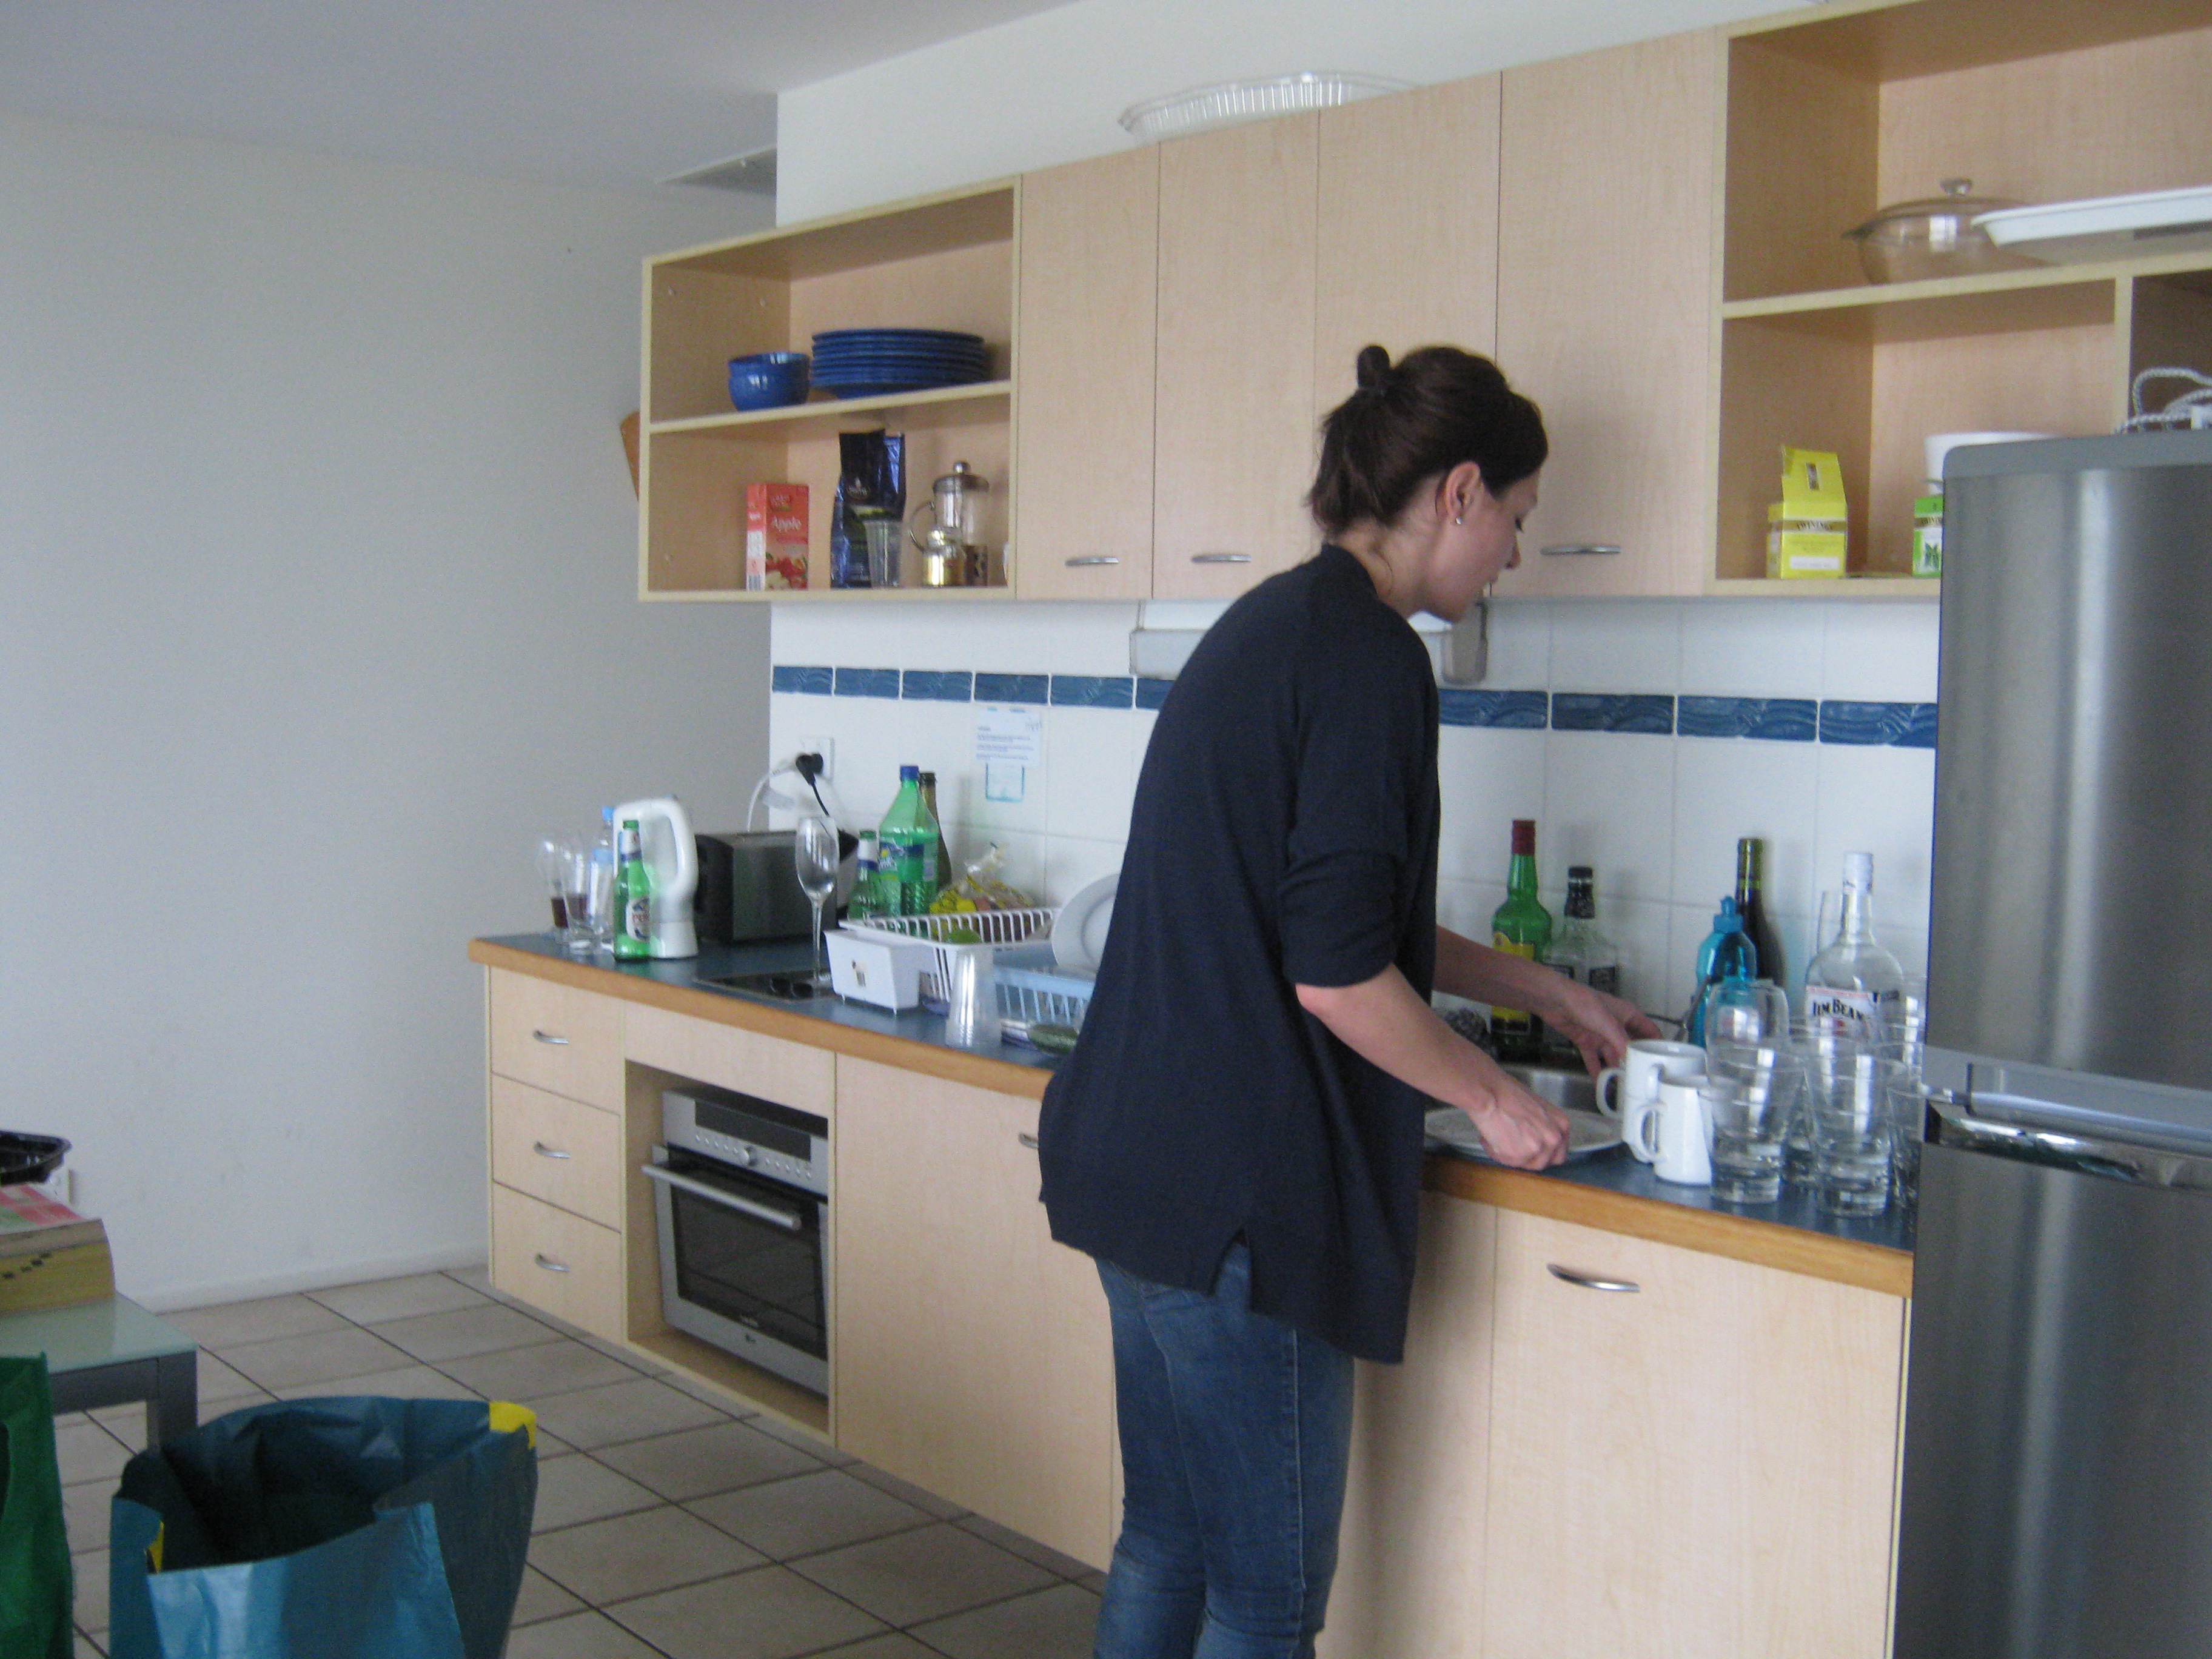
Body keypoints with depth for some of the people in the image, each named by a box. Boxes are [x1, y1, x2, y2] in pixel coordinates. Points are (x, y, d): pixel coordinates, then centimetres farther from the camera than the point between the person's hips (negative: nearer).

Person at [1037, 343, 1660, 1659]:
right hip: (1236, 1189, -10)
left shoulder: (1271, 628, 14)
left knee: (1166, 1543, 20)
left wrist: (1552, 995, 27)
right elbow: (1338, 974, -19)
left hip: (1135, 1156, 10)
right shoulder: (1367, 660, -15)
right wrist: (1493, 1097, -2)